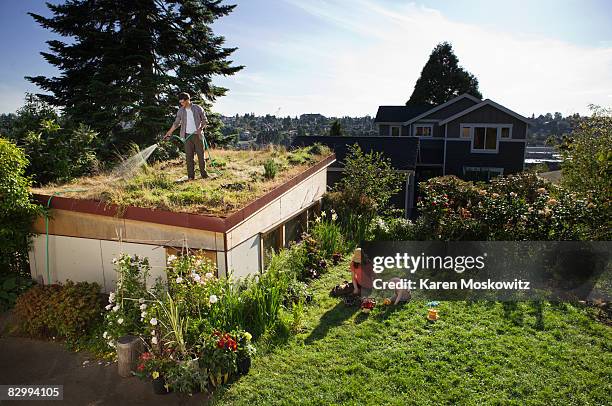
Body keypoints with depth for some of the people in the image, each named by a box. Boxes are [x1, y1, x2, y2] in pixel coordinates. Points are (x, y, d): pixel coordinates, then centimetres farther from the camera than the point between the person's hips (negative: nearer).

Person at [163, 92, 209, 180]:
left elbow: (205, 120, 3)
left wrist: (201, 128, -15)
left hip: (197, 135, -2)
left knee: (201, 155, 2)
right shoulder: (180, 111, 6)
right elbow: (176, 123, 12)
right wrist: (169, 133, 7)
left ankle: (204, 174, 10)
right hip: (187, 136, 2)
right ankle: (191, 176, 3)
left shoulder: (198, 109, -2)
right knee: (189, 156, 0)